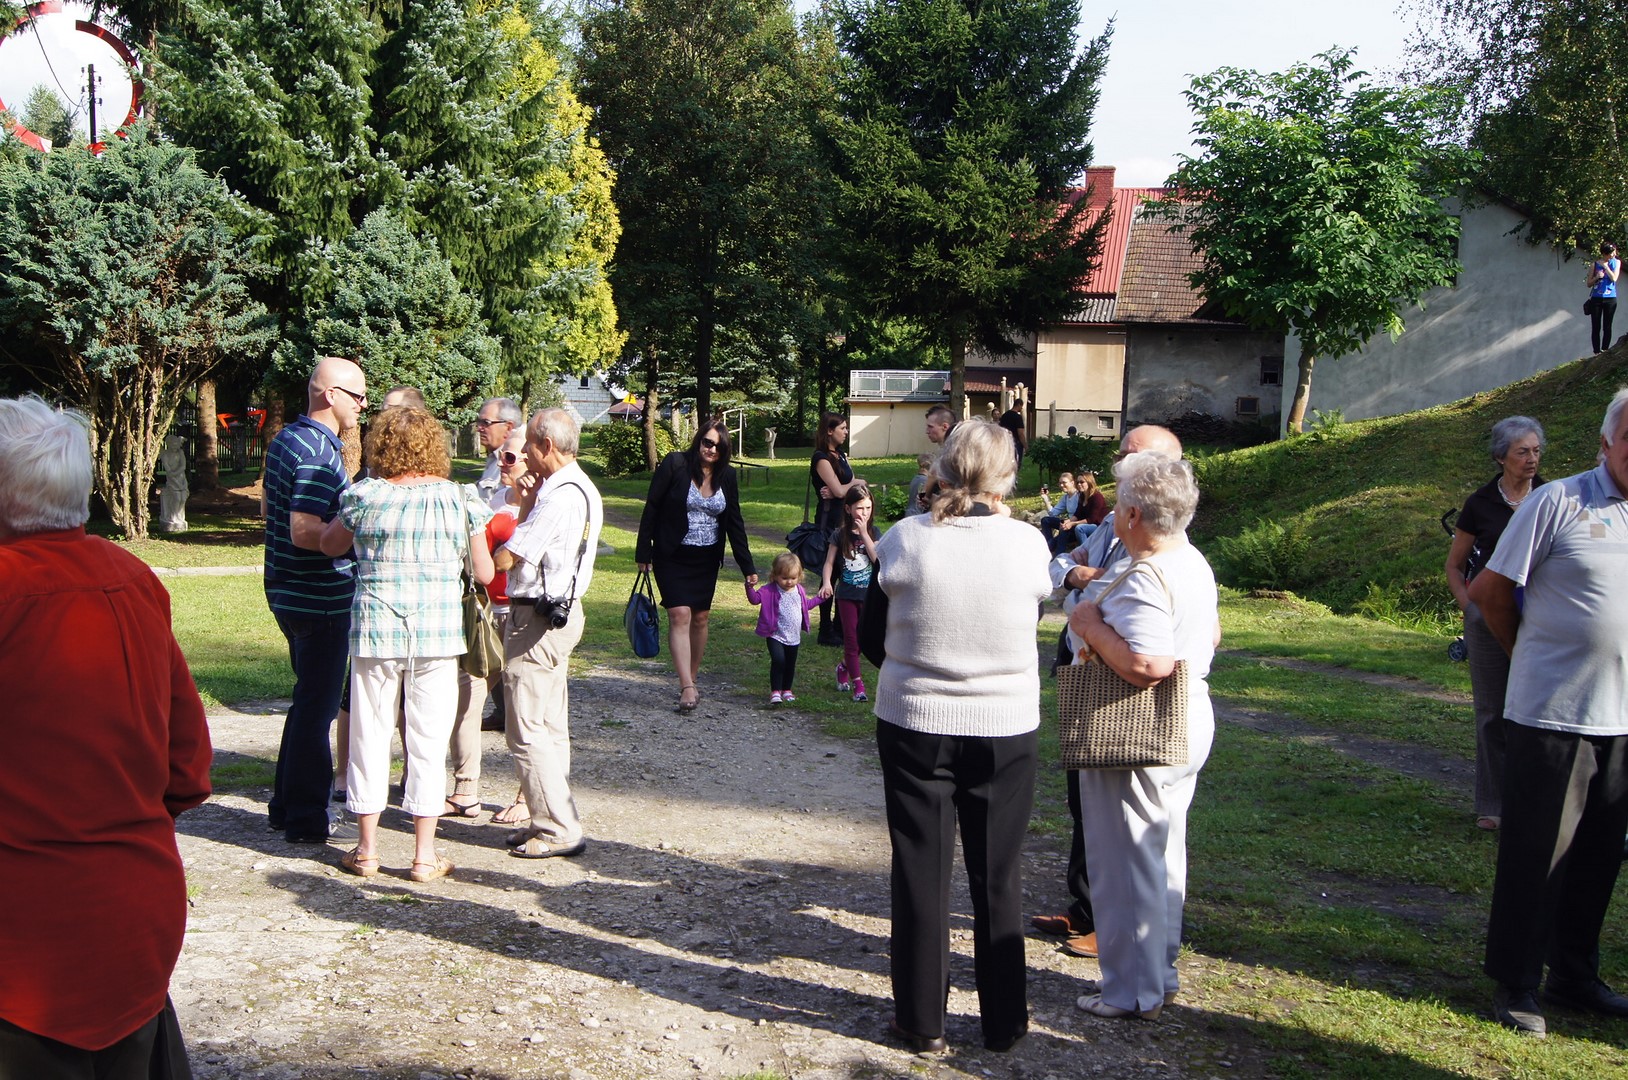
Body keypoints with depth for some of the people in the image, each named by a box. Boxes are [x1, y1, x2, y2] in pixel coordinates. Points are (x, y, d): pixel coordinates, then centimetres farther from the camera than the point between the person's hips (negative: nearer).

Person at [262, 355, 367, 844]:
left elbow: (269, 509, 23)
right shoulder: (319, 452, -20)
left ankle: (285, 804, 29)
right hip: (321, 598, -10)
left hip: (288, 593, 10)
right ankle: (306, 818, 10)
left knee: (308, 699, 20)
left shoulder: (284, 440, 11)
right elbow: (305, 533, -27)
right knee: (317, 707, 0)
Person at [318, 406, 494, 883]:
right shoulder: (460, 500, -2)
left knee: (371, 735, 12)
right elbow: (485, 575, 2)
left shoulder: (365, 496, -4)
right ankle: (425, 855, 13)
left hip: (376, 631, 0)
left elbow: (329, 546, 13)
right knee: (428, 741, 7)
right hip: (439, 634, 0)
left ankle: (366, 848, 21)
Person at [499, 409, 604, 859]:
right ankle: (552, 821, 23)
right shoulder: (582, 488, 12)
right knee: (551, 728, 15)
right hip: (562, 613, 11)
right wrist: (527, 502, 2)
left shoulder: (560, 496, -20)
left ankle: (559, 830, 1)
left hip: (537, 618, -11)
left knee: (528, 731, -4)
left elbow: (506, 557, -19)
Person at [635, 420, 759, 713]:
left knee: (700, 617, 8)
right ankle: (687, 688, -15)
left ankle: (693, 677, 25)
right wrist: (643, 552, -9)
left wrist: (748, 566, 4)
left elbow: (734, 522, 7)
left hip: (707, 558, 4)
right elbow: (651, 507, -7)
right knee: (680, 615, -13)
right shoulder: (675, 464, -11)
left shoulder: (727, 476, 2)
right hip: (672, 556, -4)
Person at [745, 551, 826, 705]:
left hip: (794, 636, 5)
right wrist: (750, 587, -37)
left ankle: (786, 690, 32)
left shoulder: (799, 590, 7)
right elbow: (755, 598, -21)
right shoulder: (770, 591, -11)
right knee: (778, 660, -20)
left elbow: (806, 604, 25)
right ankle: (775, 691, -10)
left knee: (790, 664, 14)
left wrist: (819, 597, 26)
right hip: (776, 635, -5)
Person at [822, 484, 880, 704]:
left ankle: (844, 667, 33)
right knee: (850, 638, 0)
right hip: (846, 594, -1)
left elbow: (878, 559, -17)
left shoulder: (873, 532, -3)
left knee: (862, 638, 7)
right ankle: (857, 684, 7)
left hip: (868, 594, 1)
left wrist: (864, 534, -20)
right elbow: (829, 562, 0)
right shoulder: (841, 535, -3)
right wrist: (826, 583, -17)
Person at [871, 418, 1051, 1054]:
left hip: (913, 725, 0)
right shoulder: (1027, 543, -12)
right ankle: (1004, 1020, 27)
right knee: (998, 877, 14)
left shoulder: (906, 538, -14)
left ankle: (921, 1020, 22)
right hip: (1006, 730, 1)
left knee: (921, 873, 12)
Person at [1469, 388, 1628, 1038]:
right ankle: (1516, 984, 16)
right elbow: (1489, 590, -4)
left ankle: (1574, 975, 30)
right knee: (1535, 855, 3)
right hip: (1551, 715, -5)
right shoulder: (1558, 503, -9)